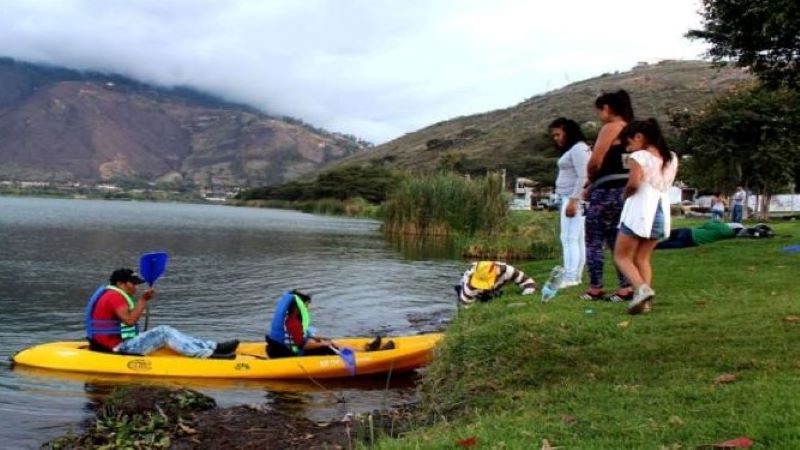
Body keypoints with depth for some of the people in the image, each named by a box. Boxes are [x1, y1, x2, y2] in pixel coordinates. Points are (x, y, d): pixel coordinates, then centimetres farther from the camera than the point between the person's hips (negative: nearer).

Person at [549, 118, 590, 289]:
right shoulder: (571, 150, 20)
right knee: (576, 239, 9)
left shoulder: (578, 148, -10)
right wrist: (570, 200, 11)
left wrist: (573, 200, -23)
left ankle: (570, 277, -16)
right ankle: (574, 276, 11)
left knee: (569, 238, -14)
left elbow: (583, 177, -19)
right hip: (570, 198, 11)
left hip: (575, 199, -11)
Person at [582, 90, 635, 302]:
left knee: (594, 241, 1)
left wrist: (590, 182, 4)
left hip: (607, 191, -8)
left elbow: (595, 162, -16)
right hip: (626, 188, 8)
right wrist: (595, 185, 12)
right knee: (617, 241, 12)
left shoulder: (611, 128, -10)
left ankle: (595, 288, 3)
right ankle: (625, 288, 10)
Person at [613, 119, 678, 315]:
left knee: (621, 256, 4)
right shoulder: (671, 158, 10)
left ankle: (641, 288, -17)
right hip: (661, 211, 7)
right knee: (642, 258, 15)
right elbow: (666, 184, 11)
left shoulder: (638, 157, -11)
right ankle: (644, 301, 6)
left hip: (640, 210, -7)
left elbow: (633, 183, -22)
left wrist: (625, 194, -4)